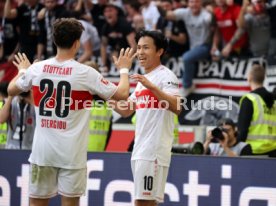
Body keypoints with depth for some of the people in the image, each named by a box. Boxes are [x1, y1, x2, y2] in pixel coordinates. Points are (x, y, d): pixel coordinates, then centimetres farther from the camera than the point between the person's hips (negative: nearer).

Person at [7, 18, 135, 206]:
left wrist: (22, 71, 37)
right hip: (72, 153, -3)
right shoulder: (86, 73, -10)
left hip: (42, 149, 3)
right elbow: (122, 94, -3)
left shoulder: (37, 69, -1)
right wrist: (124, 69, 16)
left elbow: (12, 90, 17)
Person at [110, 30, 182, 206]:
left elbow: (176, 107, -25)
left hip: (154, 150, -9)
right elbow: (126, 110, 25)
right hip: (140, 148, 9)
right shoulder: (143, 79, 19)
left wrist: (152, 87, -35)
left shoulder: (166, 76, -9)